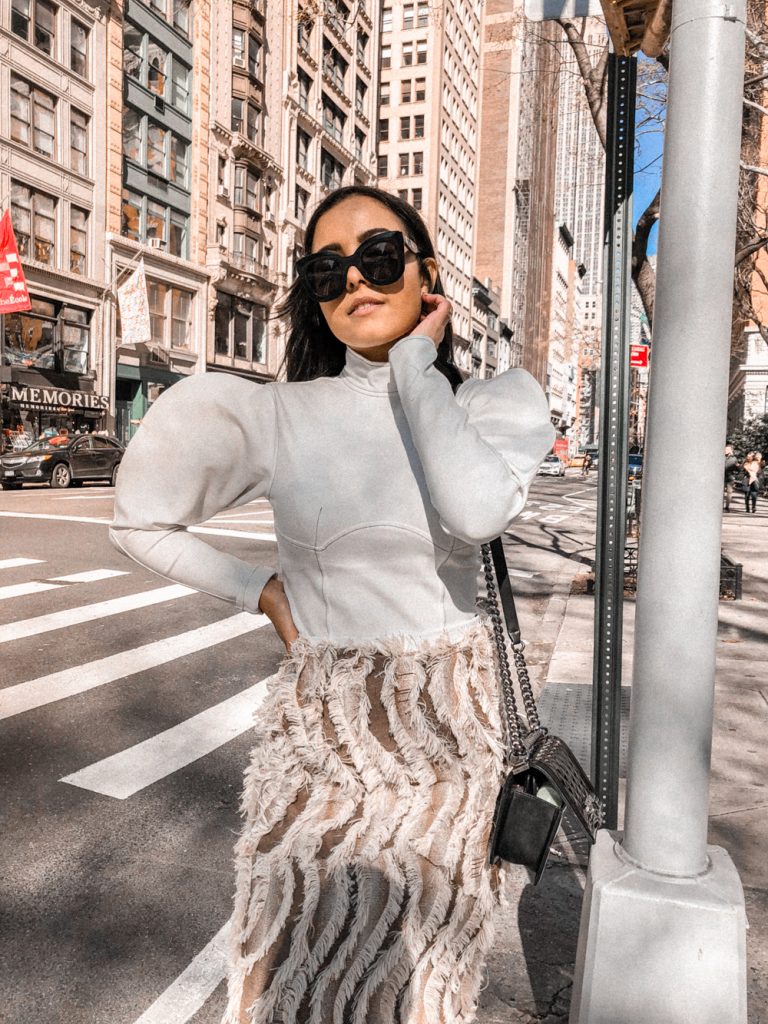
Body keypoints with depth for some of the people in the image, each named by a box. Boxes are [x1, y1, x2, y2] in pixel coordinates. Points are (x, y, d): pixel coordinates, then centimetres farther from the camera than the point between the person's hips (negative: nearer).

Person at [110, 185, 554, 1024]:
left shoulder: (500, 401, -4)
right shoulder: (272, 415, -5)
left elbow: (478, 511, -27)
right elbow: (139, 523, 7)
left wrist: (416, 358, -16)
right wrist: (264, 593, 1)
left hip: (446, 729, 1)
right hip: (316, 732, 0)